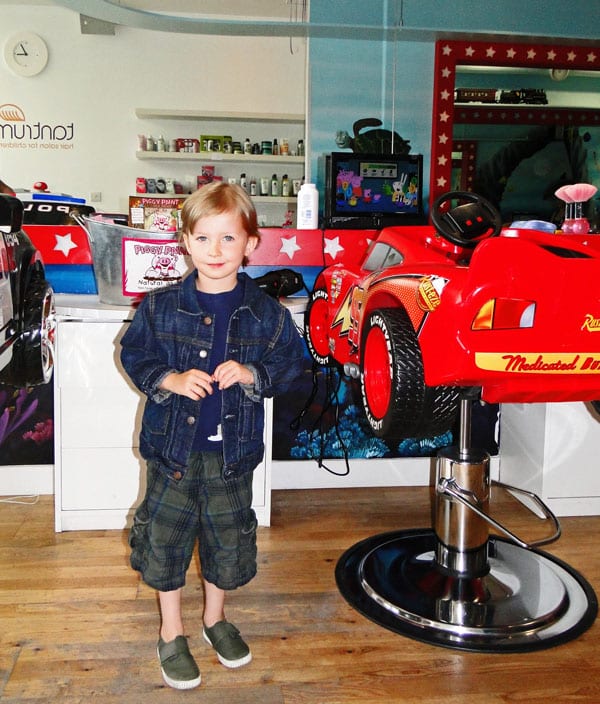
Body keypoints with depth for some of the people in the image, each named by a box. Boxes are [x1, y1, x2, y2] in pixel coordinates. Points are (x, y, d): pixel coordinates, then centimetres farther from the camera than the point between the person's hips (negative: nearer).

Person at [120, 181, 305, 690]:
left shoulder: (266, 314, -7)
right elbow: (133, 355, 1)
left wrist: (252, 375, -18)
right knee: (166, 536, 10)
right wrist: (170, 380, -16)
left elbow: (290, 364, 1)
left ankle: (215, 617, 42)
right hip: (172, 444, 0)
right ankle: (172, 633, 33)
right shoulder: (161, 306, -7)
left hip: (232, 450, 1)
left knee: (228, 536, 15)